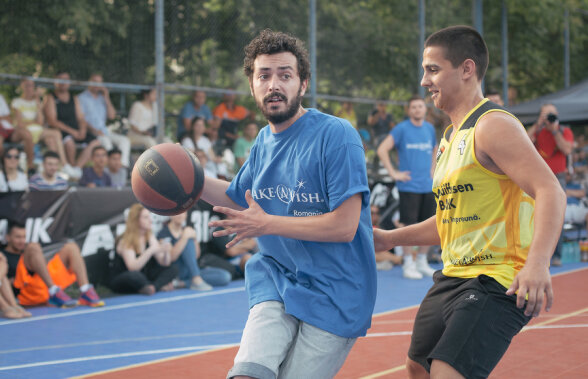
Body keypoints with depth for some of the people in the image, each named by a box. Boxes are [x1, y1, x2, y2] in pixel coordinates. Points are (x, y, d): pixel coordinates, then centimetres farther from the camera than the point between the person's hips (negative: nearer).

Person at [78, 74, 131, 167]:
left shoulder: (102, 98, 21)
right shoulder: (82, 98, 4)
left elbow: (112, 116, 13)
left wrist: (107, 99, 5)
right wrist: (93, 130, -21)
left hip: (104, 131, 6)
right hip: (89, 132, -6)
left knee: (125, 140, -17)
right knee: (106, 141, -35)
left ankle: (124, 165, -29)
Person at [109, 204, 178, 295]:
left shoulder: (150, 237, 4)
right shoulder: (125, 241, -16)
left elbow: (164, 263, -1)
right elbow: (132, 267, -30)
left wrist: (166, 252, -23)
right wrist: (151, 250, -37)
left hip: (142, 278, 7)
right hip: (121, 282, -7)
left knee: (173, 269, -10)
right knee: (134, 275, -41)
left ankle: (153, 286, -30)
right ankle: (161, 286, -20)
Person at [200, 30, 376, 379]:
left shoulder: (336, 136, -16)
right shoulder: (264, 140, 8)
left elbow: (344, 226, -21)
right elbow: (239, 198, 25)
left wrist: (267, 224, -18)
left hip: (333, 295, -5)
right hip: (276, 281, 5)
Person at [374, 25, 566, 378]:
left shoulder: (493, 125, -15)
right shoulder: (451, 137, 16)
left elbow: (551, 192, -27)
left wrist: (538, 263, -41)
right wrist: (390, 238, 22)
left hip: (498, 282, -10)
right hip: (453, 278, 10)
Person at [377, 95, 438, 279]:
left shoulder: (430, 128, 12)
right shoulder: (401, 129, -5)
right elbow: (382, 150, -9)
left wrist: (433, 169, 15)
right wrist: (393, 173, -11)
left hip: (428, 186, 5)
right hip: (408, 186, -5)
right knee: (409, 225, -3)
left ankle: (422, 262, 20)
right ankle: (408, 264, 6)